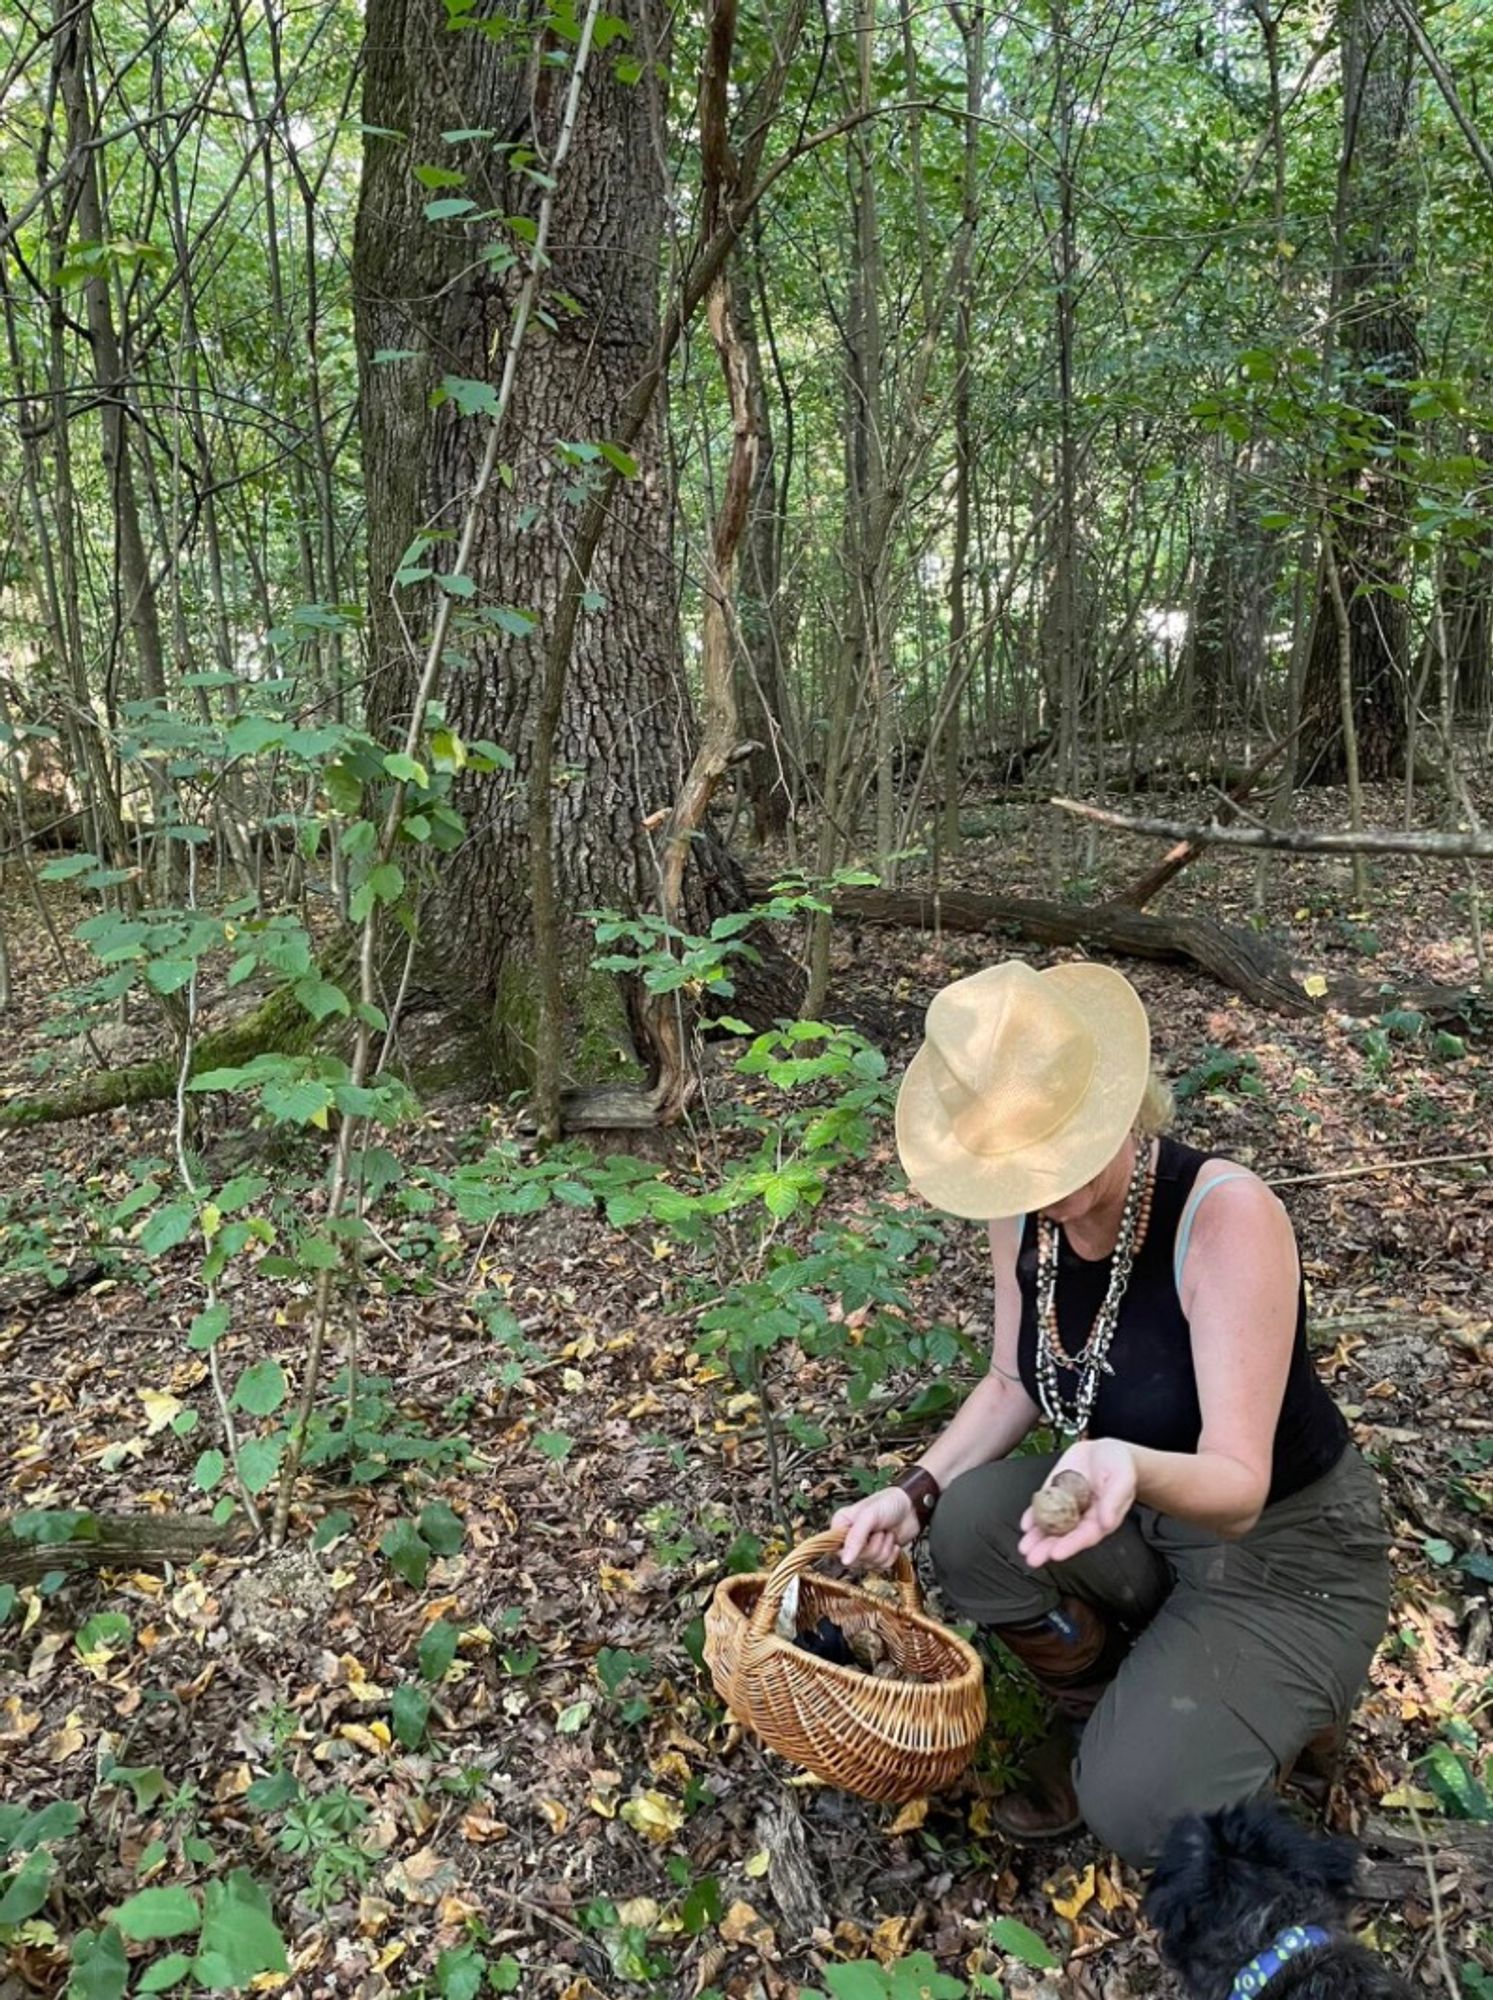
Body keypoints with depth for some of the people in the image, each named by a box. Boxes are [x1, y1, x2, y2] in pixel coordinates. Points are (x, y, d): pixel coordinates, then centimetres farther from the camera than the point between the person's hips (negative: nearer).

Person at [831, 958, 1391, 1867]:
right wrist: (916, 1491, -14)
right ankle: (1098, 1711, 6)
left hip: (1287, 1547, -5)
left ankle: (1288, 1699, 12)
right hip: (1140, 1513, 5)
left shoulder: (1228, 1214, -33)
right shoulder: (1024, 1210, -13)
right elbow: (1011, 1385, 1)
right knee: (973, 1525, -24)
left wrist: (1133, 1469, -55)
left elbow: (1237, 1492, -33)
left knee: (1138, 1810, -21)